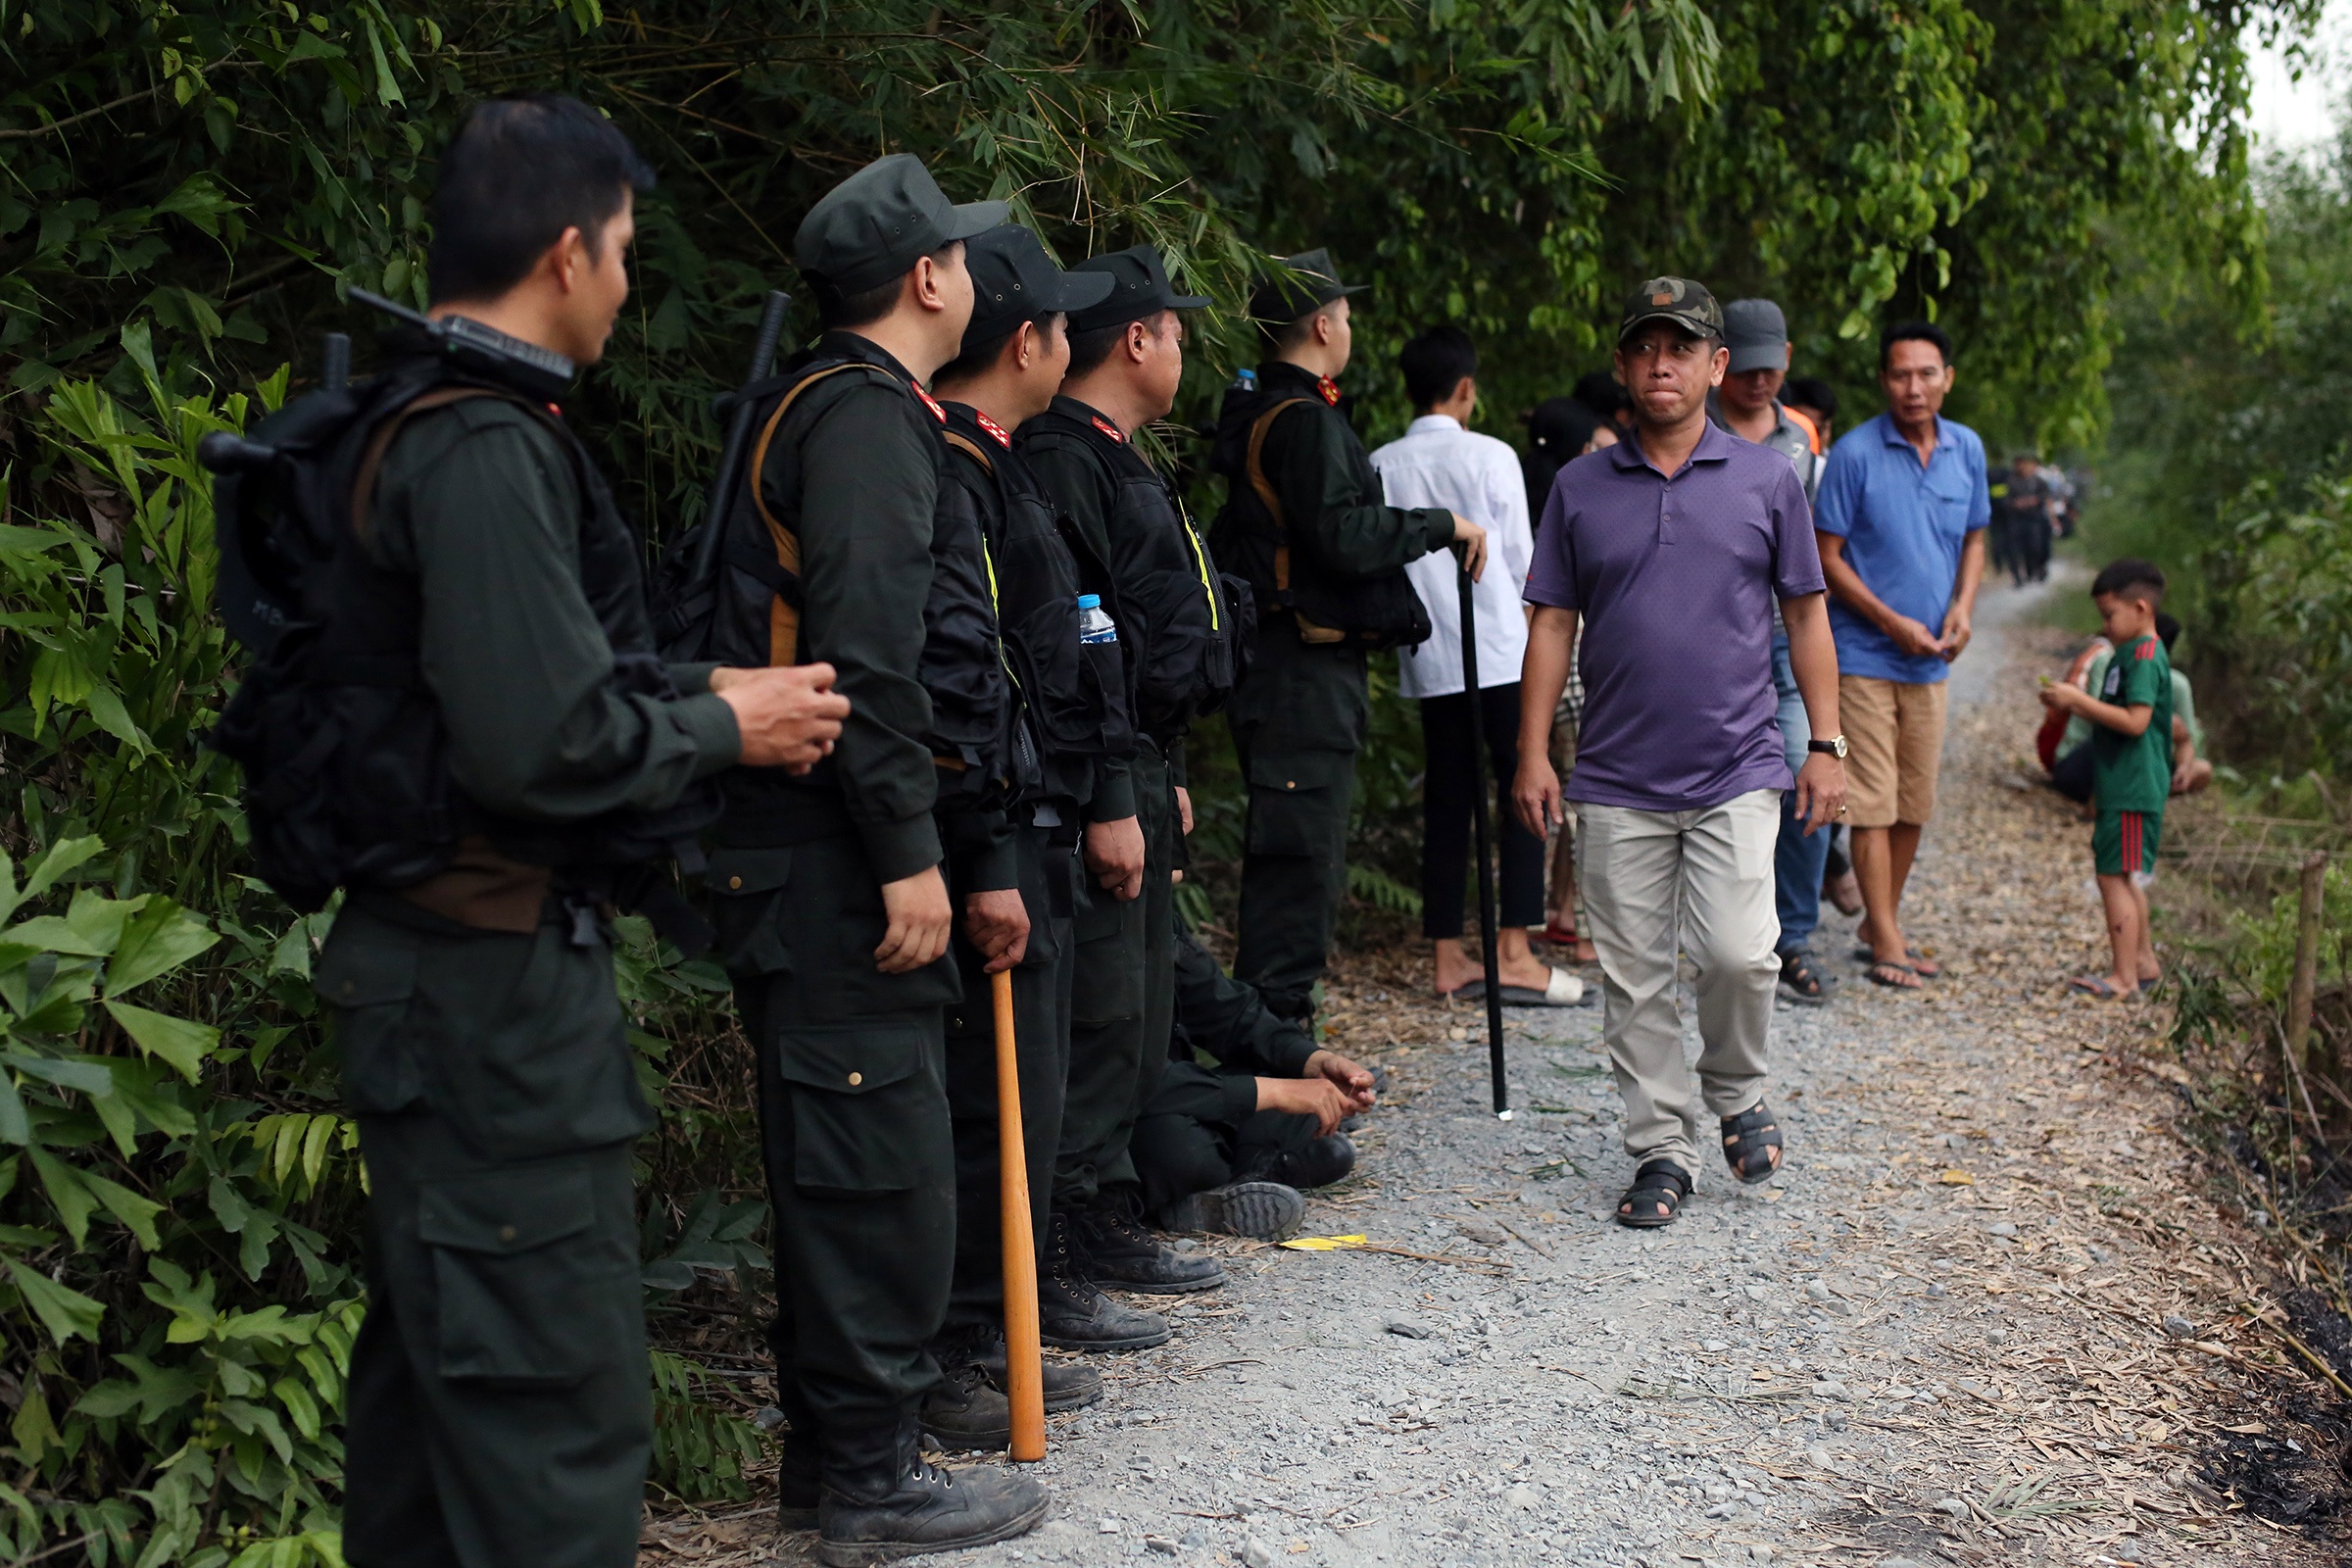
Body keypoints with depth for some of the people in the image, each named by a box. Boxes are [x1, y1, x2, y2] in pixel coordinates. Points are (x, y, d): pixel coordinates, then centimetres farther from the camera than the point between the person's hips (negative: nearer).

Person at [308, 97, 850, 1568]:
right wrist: (721, 727, -10)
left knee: (438, 1349, 20)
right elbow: (541, 741, -25)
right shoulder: (489, 450, -19)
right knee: (561, 1392, -4)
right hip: (497, 984, -11)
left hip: (434, 962, 11)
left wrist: (687, 696, 10)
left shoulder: (415, 421, 13)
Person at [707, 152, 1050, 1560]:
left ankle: (836, 1451, 25)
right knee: (883, 1165, -5)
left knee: (854, 1163, 15)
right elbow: (863, 654, -22)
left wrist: (983, 857, 23)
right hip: (836, 860, -11)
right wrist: (912, 851, -23)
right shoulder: (864, 414, -11)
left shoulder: (873, 412, 22)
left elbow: (934, 666, 24)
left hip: (840, 857, 11)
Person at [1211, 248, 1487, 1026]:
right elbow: (1344, 537, -23)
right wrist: (1442, 524, -11)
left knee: (1300, 862, 16)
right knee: (1301, 862, -8)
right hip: (1308, 674, -11)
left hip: (1277, 667, 11)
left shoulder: (1259, 415, 17)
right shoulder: (1306, 420, -14)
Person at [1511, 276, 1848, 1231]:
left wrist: (1826, 745, 3)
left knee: (1738, 954, -12)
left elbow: (1806, 615, 9)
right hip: (1616, 782, 1)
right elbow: (1552, 624, 8)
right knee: (1634, 979, 3)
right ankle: (1663, 1152, 16)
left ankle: (1737, 1093, 17)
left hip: (1736, 772, -1)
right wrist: (1533, 753, 1)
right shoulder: (1580, 489, 7)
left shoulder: (1765, 481, 5)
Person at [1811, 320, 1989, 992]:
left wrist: (1963, 605, -3)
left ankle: (1882, 924, 25)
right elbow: (1827, 557, -9)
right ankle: (1885, 943, 0)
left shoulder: (1967, 449, 5)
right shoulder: (1854, 453, -12)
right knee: (1873, 801, -5)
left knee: (1915, 803, 11)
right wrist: (1893, 623, -15)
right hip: (1865, 653, -5)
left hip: (1930, 659, 6)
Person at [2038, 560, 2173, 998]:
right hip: (2120, 789, 11)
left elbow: (2135, 721, -24)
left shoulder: (2145, 655, -16)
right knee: (2128, 879, 17)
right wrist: (2073, 705, 9)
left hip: (2132, 792, -11)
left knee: (2115, 877, -9)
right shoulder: (2130, 653, 16)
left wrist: (2079, 700, -20)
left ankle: (2124, 977, -6)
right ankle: (2144, 963, 27)